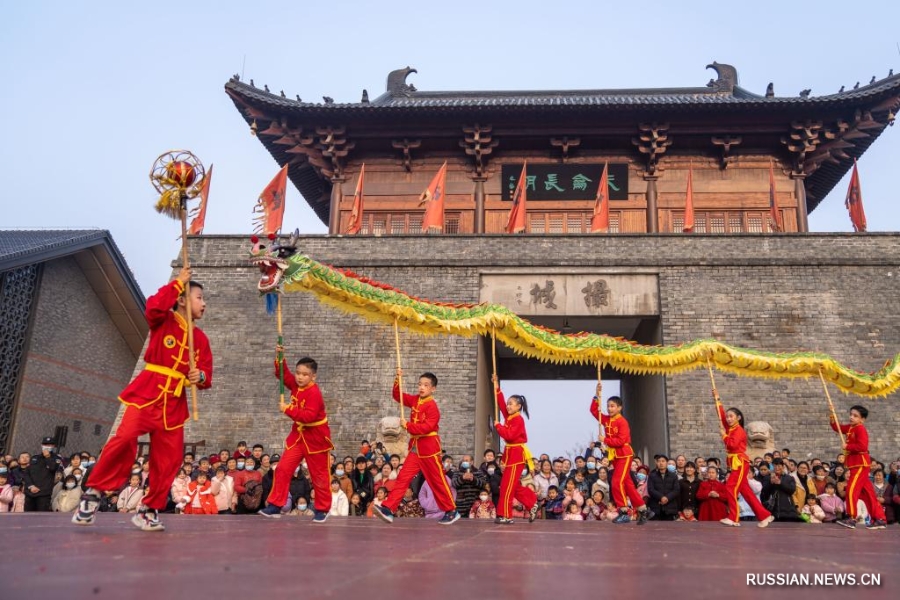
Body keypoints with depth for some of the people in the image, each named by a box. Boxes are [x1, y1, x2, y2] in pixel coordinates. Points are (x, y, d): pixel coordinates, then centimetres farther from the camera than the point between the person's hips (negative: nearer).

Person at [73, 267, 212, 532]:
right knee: (126, 437, -24)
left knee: (169, 458, 1)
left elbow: (206, 373, 12)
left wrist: (201, 376, -11)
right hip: (149, 391, -4)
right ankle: (93, 492, -6)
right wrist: (178, 282, -13)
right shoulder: (164, 320, 2)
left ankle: (149, 509, 15)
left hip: (175, 400, 5)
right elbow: (154, 306, -22)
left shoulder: (201, 338, 13)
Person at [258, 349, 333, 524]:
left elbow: (309, 416, -32)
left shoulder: (314, 393, -24)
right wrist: (280, 357, -7)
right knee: (283, 469, 0)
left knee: (318, 475, 5)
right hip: (298, 434, 7)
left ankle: (322, 509, 18)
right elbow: (283, 374, 9)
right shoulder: (295, 385, -1)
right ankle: (275, 506, 7)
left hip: (315, 437, -7)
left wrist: (288, 410, -32)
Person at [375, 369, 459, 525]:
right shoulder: (414, 400, 7)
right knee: (403, 478, 0)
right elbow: (398, 396, 13)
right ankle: (388, 509, -3)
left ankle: (451, 511, 16)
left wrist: (407, 425, -22)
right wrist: (398, 379, -2)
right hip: (415, 448, 7)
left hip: (429, 448, -7)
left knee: (438, 481, 2)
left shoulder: (432, 406, -16)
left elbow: (426, 427, -24)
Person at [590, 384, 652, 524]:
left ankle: (624, 513, -4)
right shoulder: (606, 420, 6)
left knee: (617, 483, -13)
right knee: (627, 484, 10)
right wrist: (597, 395, -2)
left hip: (625, 455, -8)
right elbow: (594, 410, 5)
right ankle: (643, 510, 18)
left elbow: (621, 440, -23)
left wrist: (605, 440, -20)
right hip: (615, 456, 8)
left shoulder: (622, 422, -16)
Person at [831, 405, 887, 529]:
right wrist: (832, 418, 3)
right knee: (867, 493, 11)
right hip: (856, 464, 10)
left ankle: (851, 518, -15)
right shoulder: (850, 428, 12)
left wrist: (847, 446, -16)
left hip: (861, 464, -10)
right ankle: (880, 519, 16)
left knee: (852, 489, -14)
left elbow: (862, 446, -25)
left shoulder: (860, 429, -14)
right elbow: (837, 427, 20)